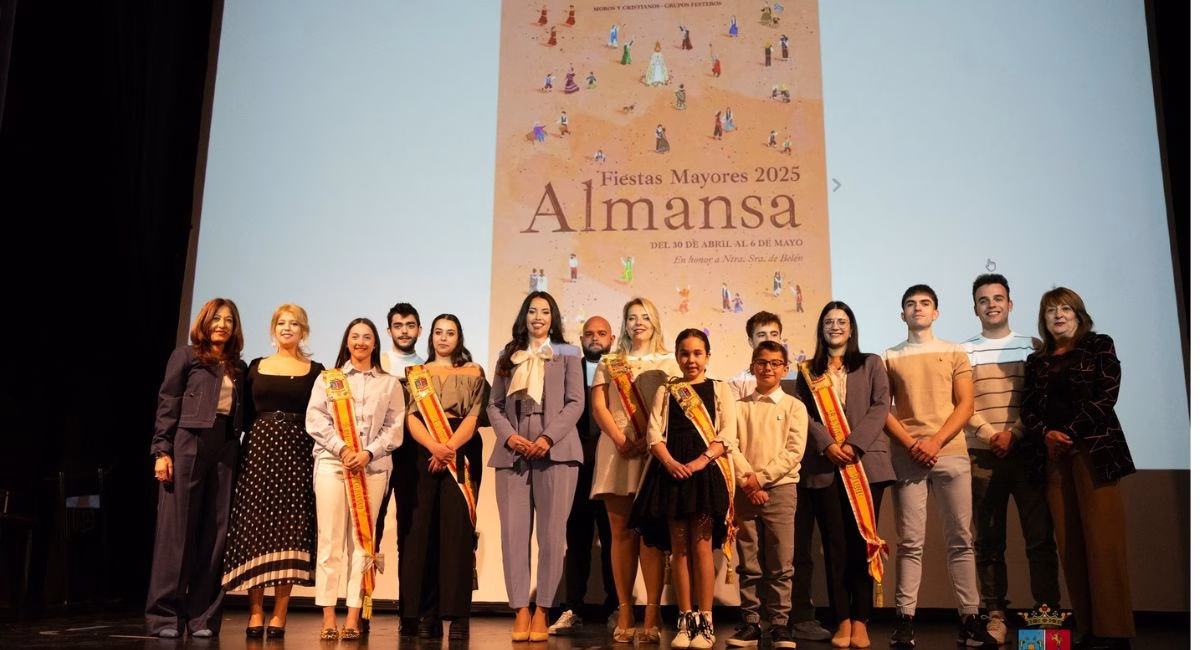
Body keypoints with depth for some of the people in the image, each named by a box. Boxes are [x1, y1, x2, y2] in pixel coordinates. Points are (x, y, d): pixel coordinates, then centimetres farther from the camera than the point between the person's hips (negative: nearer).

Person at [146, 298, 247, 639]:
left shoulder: (239, 367, 17)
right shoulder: (185, 356, 6)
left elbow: (242, 413, 13)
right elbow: (167, 405, -1)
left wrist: (239, 451, 2)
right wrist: (162, 451, -9)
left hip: (225, 449, 4)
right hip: (188, 444, -4)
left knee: (216, 531, 2)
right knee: (177, 528, -1)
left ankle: (202, 616, 7)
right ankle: (164, 614, 5)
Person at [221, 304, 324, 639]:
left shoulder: (315, 370, 6)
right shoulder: (256, 367, 12)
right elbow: (246, 414, 10)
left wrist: (320, 457, -8)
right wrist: (245, 447, -3)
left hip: (297, 452, -2)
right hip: (258, 449, 2)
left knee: (289, 529, -2)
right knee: (255, 526, -1)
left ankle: (279, 613, 4)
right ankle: (256, 611, 6)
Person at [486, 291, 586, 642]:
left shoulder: (567, 354, 12)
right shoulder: (508, 355, 19)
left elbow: (575, 403, 1)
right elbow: (494, 405, 11)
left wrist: (548, 438, -13)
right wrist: (508, 436, -8)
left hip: (556, 451, -2)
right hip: (512, 452, 2)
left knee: (552, 534, -4)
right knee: (513, 532, -3)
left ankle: (541, 613, 2)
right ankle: (521, 612, 1)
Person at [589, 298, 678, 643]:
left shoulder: (667, 362, 12)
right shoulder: (609, 363, 16)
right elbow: (598, 406, 5)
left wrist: (647, 441, -13)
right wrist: (619, 439, -10)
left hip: (655, 452, -1)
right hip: (617, 452, 2)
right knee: (622, 532, 1)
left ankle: (651, 615, -4)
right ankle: (624, 612, 4)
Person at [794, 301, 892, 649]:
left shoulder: (871, 364, 12)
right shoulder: (808, 371, 15)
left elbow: (880, 406, 0)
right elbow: (804, 415, 5)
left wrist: (854, 444, -12)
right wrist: (828, 445, -12)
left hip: (866, 462, -1)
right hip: (824, 466, 1)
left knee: (862, 540, -2)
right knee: (835, 542, 0)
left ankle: (860, 621, 2)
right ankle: (842, 621, 4)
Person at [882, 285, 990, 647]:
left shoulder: (955, 353, 11)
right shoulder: (890, 358, 11)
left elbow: (966, 405, 3)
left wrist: (936, 442, -9)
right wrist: (912, 445, -8)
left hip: (951, 453, 1)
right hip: (907, 456, 0)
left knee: (960, 539, 1)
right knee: (910, 542, -2)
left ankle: (969, 617, 6)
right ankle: (904, 620, 0)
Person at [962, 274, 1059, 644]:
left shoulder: (1033, 346, 11)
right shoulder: (964, 351, 9)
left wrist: (1014, 432, -10)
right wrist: (990, 434, -13)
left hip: (1028, 452, 0)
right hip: (982, 456, 0)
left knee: (1040, 536, -2)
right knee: (989, 539, 2)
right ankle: (995, 614, 6)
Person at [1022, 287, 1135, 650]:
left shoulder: (1099, 346, 7)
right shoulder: (1036, 361, 17)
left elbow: (1107, 395, -5)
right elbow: (1028, 409, 10)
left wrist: (1071, 432, -13)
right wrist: (1046, 434, -10)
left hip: (1094, 449, -4)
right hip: (1053, 455, 4)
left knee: (1102, 539, -9)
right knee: (1069, 543, 0)